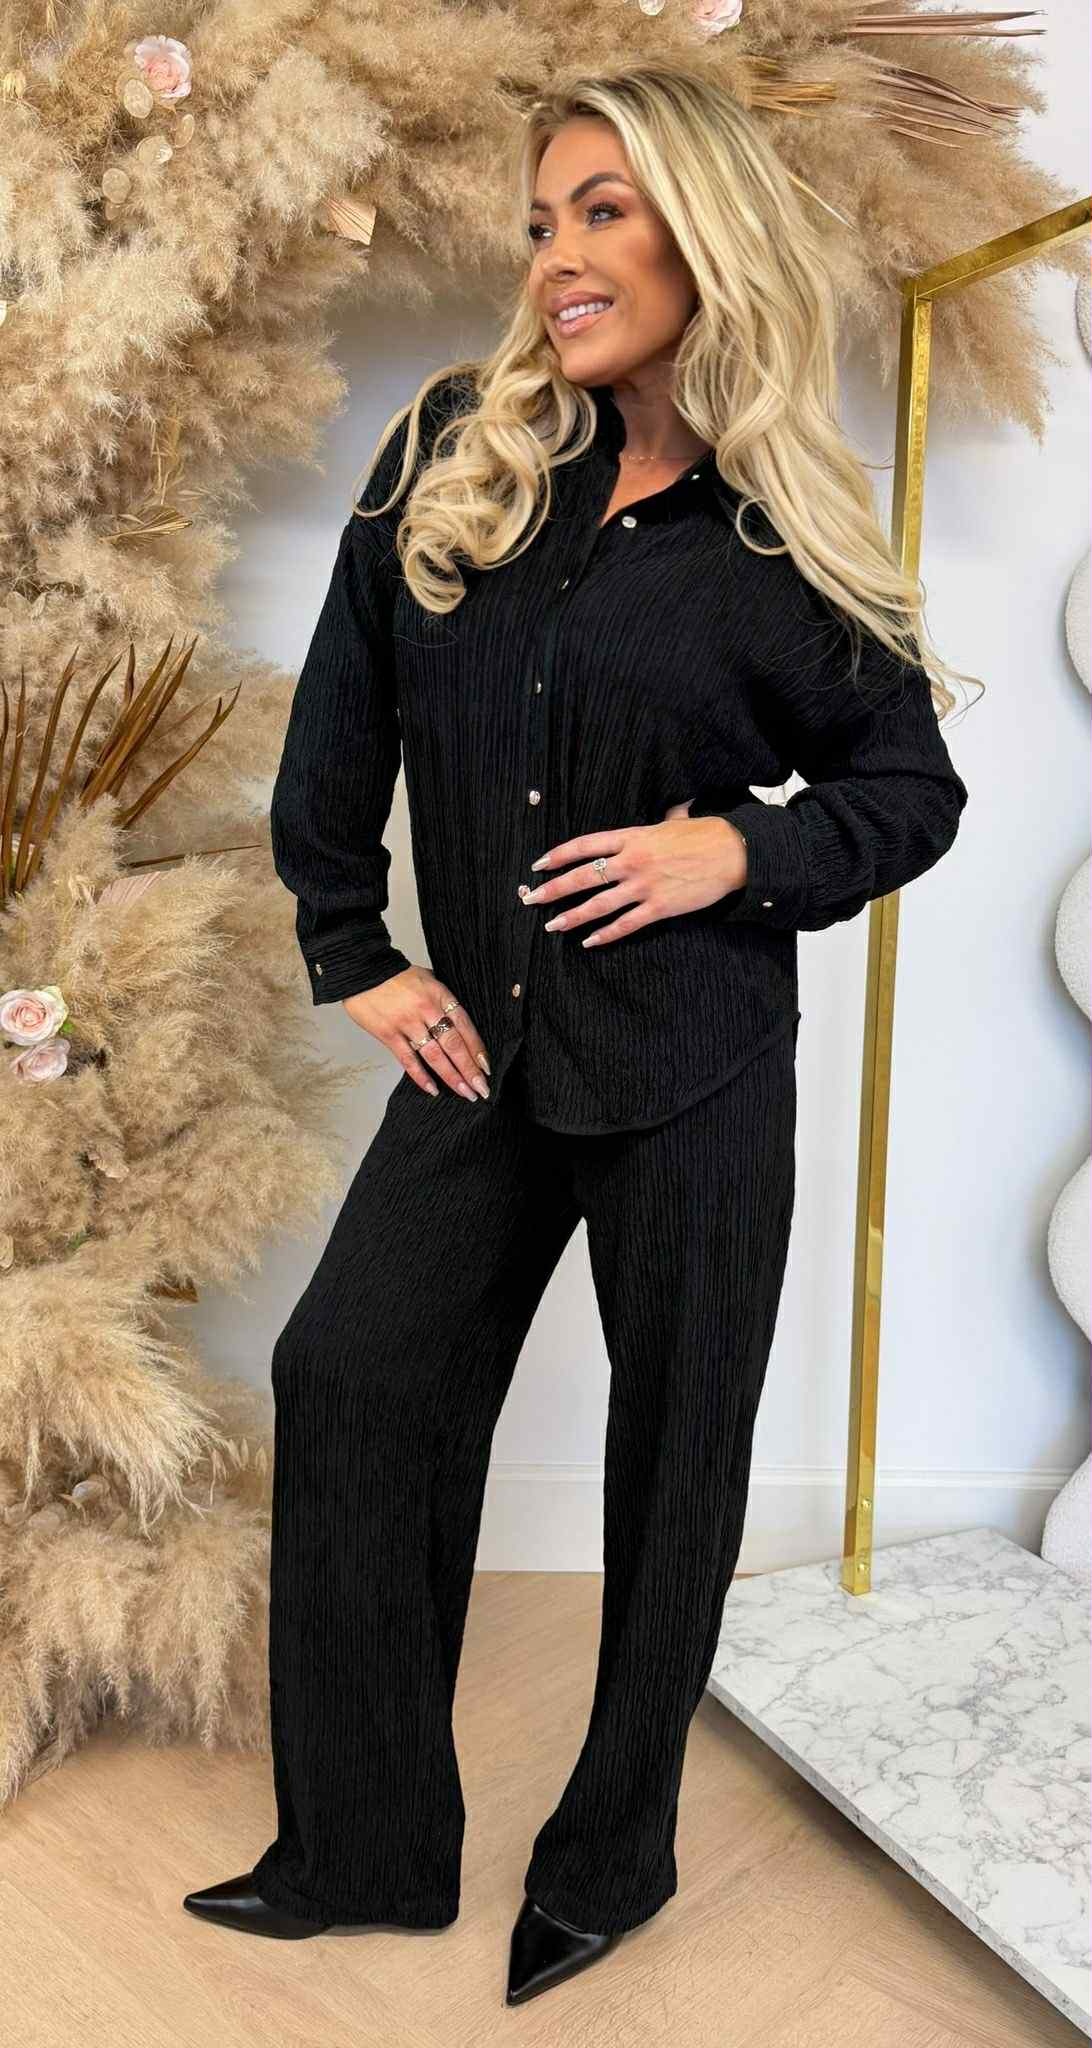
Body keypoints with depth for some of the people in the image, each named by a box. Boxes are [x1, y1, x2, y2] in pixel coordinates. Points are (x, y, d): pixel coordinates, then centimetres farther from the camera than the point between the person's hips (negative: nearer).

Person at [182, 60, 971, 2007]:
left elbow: (914, 785, 4)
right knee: (348, 1372, 2)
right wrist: (352, 953, 5)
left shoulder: (780, 532, -4)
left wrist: (743, 849, -14)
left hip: (696, 1060, -3)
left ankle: (612, 1862, 31)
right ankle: (363, 1850, 22)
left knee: (674, 1443, 7)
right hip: (484, 1034, 3)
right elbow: (342, 716, 9)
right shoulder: (451, 449, 3)